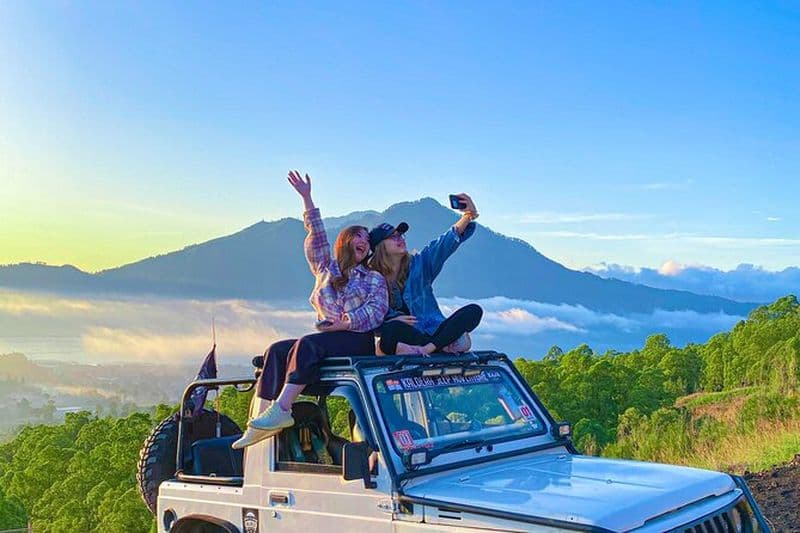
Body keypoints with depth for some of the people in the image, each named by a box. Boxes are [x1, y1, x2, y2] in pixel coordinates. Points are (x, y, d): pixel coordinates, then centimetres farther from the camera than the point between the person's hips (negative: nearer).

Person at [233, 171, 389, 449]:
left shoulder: (375, 279, 13)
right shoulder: (326, 269, 21)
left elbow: (377, 311, -2)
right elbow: (316, 235, 13)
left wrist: (344, 324, -13)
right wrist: (306, 198, 6)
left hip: (359, 339, -4)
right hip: (327, 339, 4)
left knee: (308, 345, -32)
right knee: (277, 350, -19)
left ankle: (281, 409, -41)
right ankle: (265, 415, -31)